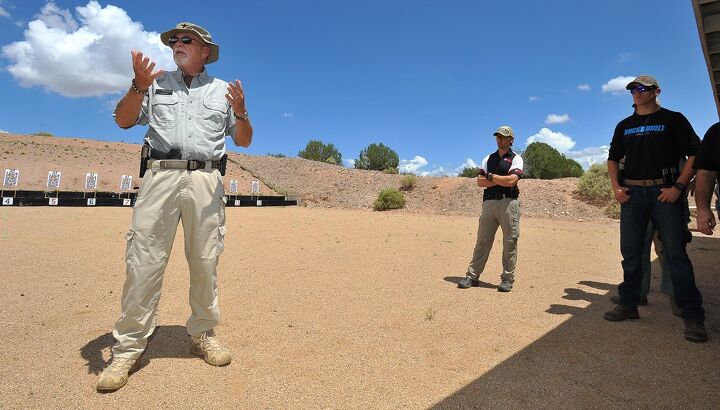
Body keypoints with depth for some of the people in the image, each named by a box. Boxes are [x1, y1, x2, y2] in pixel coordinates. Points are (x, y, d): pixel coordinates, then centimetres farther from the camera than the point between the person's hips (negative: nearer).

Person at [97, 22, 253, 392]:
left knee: (205, 262, 1)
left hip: (206, 180, 0)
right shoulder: (157, 83, 20)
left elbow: (244, 141, 14)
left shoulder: (223, 90, 18)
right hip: (160, 176, 0)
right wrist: (139, 87, -7)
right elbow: (123, 120, 10)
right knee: (143, 261, -5)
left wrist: (240, 112, -6)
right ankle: (127, 349, 3)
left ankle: (203, 335, 14)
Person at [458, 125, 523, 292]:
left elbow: (511, 181, -12)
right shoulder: (488, 159, 17)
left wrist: (491, 176, -1)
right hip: (489, 202, 3)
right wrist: (501, 181, -6)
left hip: (508, 202, -3)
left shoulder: (516, 159, 5)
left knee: (510, 242, 0)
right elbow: (480, 182, 4)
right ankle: (472, 276, 7)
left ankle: (507, 279, 8)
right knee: (482, 241, 4)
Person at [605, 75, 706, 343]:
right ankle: (629, 305, 17)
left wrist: (678, 187, -14)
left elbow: (694, 154, -2)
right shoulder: (624, 125, 16)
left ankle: (693, 317, 4)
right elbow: (613, 159, 19)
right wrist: (616, 187, 3)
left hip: (665, 192, -3)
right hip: (632, 193, 4)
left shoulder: (673, 119, 4)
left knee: (675, 253, -4)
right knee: (630, 252, 6)